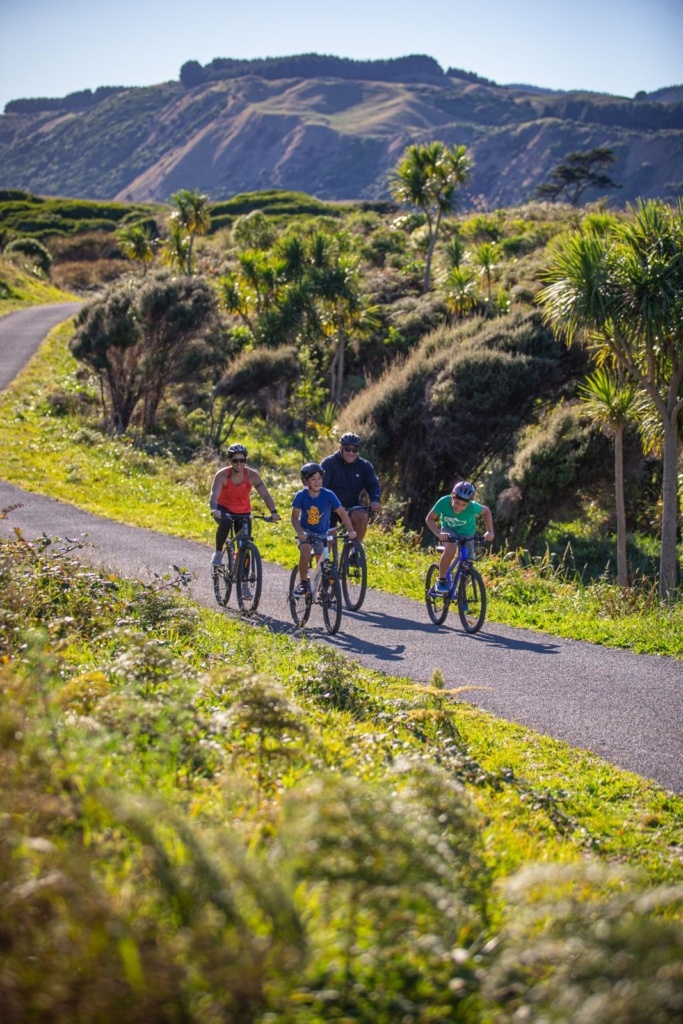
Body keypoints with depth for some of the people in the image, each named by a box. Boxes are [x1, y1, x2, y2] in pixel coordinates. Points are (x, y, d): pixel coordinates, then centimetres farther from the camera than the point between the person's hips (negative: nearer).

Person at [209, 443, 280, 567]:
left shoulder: (252, 475, -21)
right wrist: (214, 510, -59)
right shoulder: (222, 475, -25)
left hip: (243, 512, 2)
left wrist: (273, 512, -45)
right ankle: (218, 552, -12)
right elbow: (214, 494, -38)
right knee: (225, 524, -35)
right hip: (224, 508, -2)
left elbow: (265, 495, -28)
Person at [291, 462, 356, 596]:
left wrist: (350, 530, -27)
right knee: (305, 552, -28)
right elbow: (295, 517, -12)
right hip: (306, 531, -1)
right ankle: (303, 583, -13)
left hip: (322, 533, 1)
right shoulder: (301, 496, -17)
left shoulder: (328, 495, -18)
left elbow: (342, 512, -15)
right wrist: (299, 532, -29)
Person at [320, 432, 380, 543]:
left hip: (351, 508, 2)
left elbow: (373, 485, -7)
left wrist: (375, 500, -29)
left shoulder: (364, 466, 2)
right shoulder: (329, 463, -9)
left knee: (362, 516, -29)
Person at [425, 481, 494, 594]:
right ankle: (441, 581, -15)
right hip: (449, 530, -1)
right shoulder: (444, 502, -32)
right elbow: (430, 519, -20)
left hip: (466, 534, 1)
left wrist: (490, 531, -20)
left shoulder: (472, 507, -32)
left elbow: (486, 511, -11)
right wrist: (438, 534, -36)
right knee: (450, 549, -33)